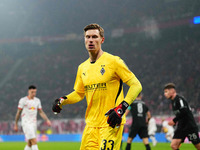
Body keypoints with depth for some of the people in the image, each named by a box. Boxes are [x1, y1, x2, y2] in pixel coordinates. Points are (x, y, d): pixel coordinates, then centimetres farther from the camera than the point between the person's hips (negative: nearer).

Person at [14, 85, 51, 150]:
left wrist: (47, 120, -2)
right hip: (26, 123, -6)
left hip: (34, 123, 6)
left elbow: (41, 112, 13)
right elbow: (18, 112, 0)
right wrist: (16, 125, 2)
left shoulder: (37, 100, 10)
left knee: (29, 144, 9)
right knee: (34, 141, -17)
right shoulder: (23, 100, -5)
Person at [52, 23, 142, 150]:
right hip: (91, 124, 6)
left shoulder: (113, 61, -6)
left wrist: (121, 108, -17)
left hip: (111, 123, -6)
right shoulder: (82, 68, 13)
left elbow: (136, 85, -7)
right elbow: (79, 93, 24)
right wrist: (62, 101, 5)